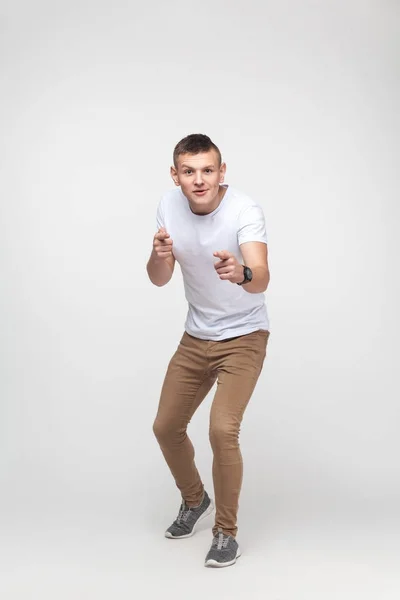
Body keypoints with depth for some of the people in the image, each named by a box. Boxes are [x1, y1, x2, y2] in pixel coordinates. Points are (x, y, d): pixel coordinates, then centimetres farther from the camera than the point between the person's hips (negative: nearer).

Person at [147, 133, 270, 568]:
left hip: (243, 337, -5)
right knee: (166, 427, 9)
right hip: (195, 336, 5)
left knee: (222, 429, -19)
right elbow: (158, 279, -8)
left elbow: (261, 278, -40)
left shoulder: (245, 211, -25)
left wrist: (240, 273, -63)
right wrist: (160, 255, -31)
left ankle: (226, 532, 3)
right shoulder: (170, 205, -10)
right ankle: (194, 499, 38)